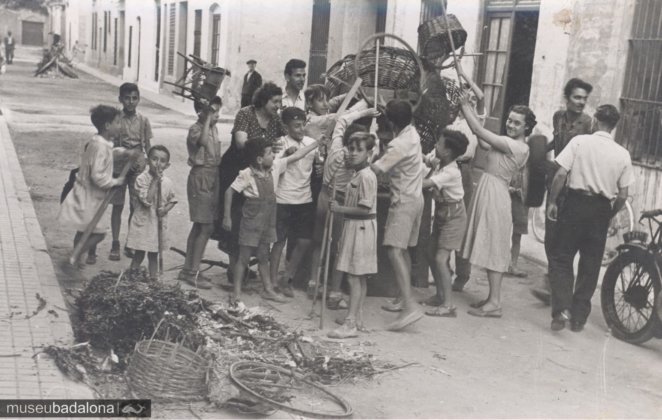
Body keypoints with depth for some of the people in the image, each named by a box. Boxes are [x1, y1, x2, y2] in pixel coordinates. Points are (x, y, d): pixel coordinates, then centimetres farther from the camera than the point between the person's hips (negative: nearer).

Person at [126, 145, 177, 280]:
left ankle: (154, 279, 24)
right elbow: (147, 200, -23)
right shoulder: (141, 178, -13)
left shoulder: (167, 182, -1)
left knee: (154, 255, 15)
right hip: (142, 223, -3)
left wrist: (166, 209, -11)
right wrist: (155, 180, -23)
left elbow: (172, 200, 11)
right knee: (138, 255, 7)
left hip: (159, 224, 3)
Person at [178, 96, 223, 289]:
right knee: (206, 227, -8)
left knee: (199, 226, 13)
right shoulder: (196, 129, -14)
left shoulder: (213, 128, 11)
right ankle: (193, 272, 0)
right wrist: (207, 118, -30)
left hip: (212, 178, 9)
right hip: (201, 177, -9)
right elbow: (204, 140, -37)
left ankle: (188, 269, 22)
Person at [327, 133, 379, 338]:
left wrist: (339, 209, -17)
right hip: (355, 226, 10)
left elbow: (365, 208, -22)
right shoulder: (358, 174, 13)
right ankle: (358, 319, 23)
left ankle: (351, 323, -3)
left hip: (361, 227, -10)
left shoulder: (366, 176, -17)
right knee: (359, 277, 15)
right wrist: (340, 208, 9)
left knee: (354, 276, -7)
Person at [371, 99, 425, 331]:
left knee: (394, 250, -15)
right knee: (403, 250, 15)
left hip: (404, 201, -10)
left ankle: (410, 306, -24)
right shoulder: (412, 132, 5)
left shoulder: (399, 145, -22)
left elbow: (375, 169, -22)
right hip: (415, 197, 10)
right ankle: (404, 297, 23)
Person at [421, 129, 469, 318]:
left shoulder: (450, 172, -28)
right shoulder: (438, 160, -4)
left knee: (441, 258, -14)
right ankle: (440, 295, 27)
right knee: (431, 253, 13)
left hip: (453, 215, -9)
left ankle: (448, 305, -11)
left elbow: (425, 184, -34)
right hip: (441, 213, 9)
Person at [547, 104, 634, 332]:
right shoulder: (623, 154, 2)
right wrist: (610, 215, 16)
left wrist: (552, 202, 0)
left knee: (561, 258, 7)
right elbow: (623, 195, 2)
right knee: (590, 266, 12)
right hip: (602, 210, 3)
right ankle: (579, 318, 19)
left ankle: (562, 308, -10)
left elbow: (561, 174, -11)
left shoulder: (579, 141, -5)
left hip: (576, 203, -2)